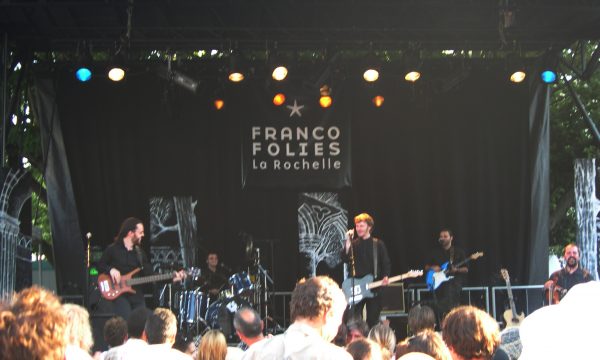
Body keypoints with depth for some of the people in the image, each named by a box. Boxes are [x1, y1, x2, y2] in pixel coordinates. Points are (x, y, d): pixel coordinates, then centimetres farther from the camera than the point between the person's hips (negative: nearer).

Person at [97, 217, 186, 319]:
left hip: (137, 295, 5)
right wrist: (111, 269, -17)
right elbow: (100, 265, 4)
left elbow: (150, 274, 7)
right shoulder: (113, 249, 0)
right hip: (119, 294, -5)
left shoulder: (139, 253, 13)